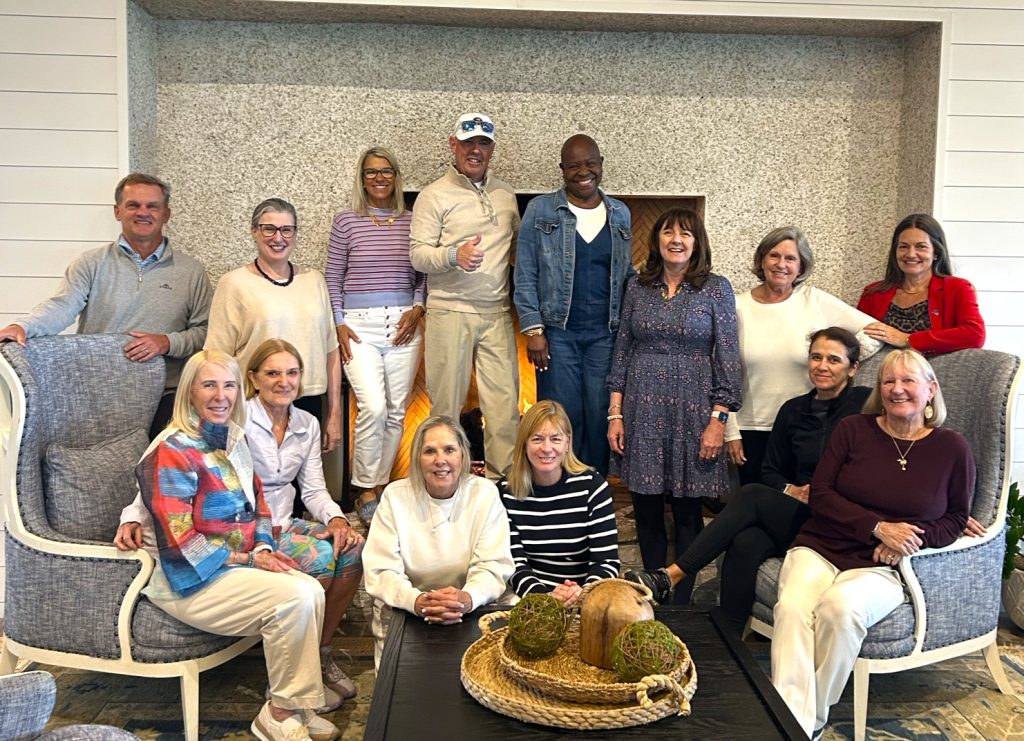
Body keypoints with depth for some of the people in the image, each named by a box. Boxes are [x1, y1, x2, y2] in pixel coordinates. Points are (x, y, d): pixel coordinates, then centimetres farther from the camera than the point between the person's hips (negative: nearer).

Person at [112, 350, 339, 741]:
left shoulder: (234, 438, 9)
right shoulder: (172, 451, -16)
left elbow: (257, 503, 14)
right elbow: (179, 541, -19)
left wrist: (263, 548, -5)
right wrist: (248, 559, -16)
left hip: (237, 563, 7)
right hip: (187, 578, -7)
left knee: (312, 590, -16)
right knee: (294, 598, -24)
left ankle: (299, 705, -3)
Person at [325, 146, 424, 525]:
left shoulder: (412, 221, 9)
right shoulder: (346, 221, 3)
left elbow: (423, 276, 13)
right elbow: (333, 278, 6)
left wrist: (417, 309, -2)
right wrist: (339, 324, -2)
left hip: (403, 324, 3)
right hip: (360, 325, -3)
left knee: (396, 411, 5)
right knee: (373, 408, -15)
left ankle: (380, 485, 20)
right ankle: (365, 491, 2)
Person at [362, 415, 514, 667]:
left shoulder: (485, 494, -3)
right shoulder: (395, 496, -4)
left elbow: (493, 566, -8)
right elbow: (381, 571, -10)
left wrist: (469, 598, -32)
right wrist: (416, 601, -32)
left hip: (470, 615, 1)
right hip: (403, 615, 0)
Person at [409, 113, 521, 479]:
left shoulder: (506, 194, 15)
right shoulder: (435, 195, 0)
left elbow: (519, 246, 21)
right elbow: (417, 254, -5)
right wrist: (454, 255, -24)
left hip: (497, 312, 4)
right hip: (450, 312, -4)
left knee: (505, 400, 2)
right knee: (446, 401, 2)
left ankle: (504, 477, 11)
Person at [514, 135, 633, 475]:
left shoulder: (620, 214, 11)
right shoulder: (541, 210, 2)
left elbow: (627, 274, 16)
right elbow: (525, 274, -1)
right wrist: (533, 329, -8)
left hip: (605, 333, 3)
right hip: (557, 332, -2)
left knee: (600, 415, 4)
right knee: (562, 416, 0)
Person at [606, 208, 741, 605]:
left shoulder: (716, 289, 0)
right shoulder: (638, 287, 7)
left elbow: (728, 359, -3)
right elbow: (622, 351, 8)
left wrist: (718, 420, -9)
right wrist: (615, 414, 3)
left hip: (692, 409, -2)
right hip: (642, 408, 3)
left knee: (687, 511, 5)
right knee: (646, 509, 8)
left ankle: (680, 604, 18)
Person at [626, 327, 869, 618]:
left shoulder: (864, 403, 1)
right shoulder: (793, 410, 14)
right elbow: (770, 471, 18)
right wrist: (791, 491, -3)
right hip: (795, 512, 4)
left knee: (751, 496, -27)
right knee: (745, 544, -31)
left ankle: (671, 576, -27)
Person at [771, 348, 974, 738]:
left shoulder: (952, 448, 8)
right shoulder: (853, 429, 7)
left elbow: (957, 517, 12)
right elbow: (819, 494, 2)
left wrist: (913, 537, -9)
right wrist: (879, 528, -12)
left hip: (883, 566, -1)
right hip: (820, 548, 1)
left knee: (841, 607, -35)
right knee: (792, 608, -31)